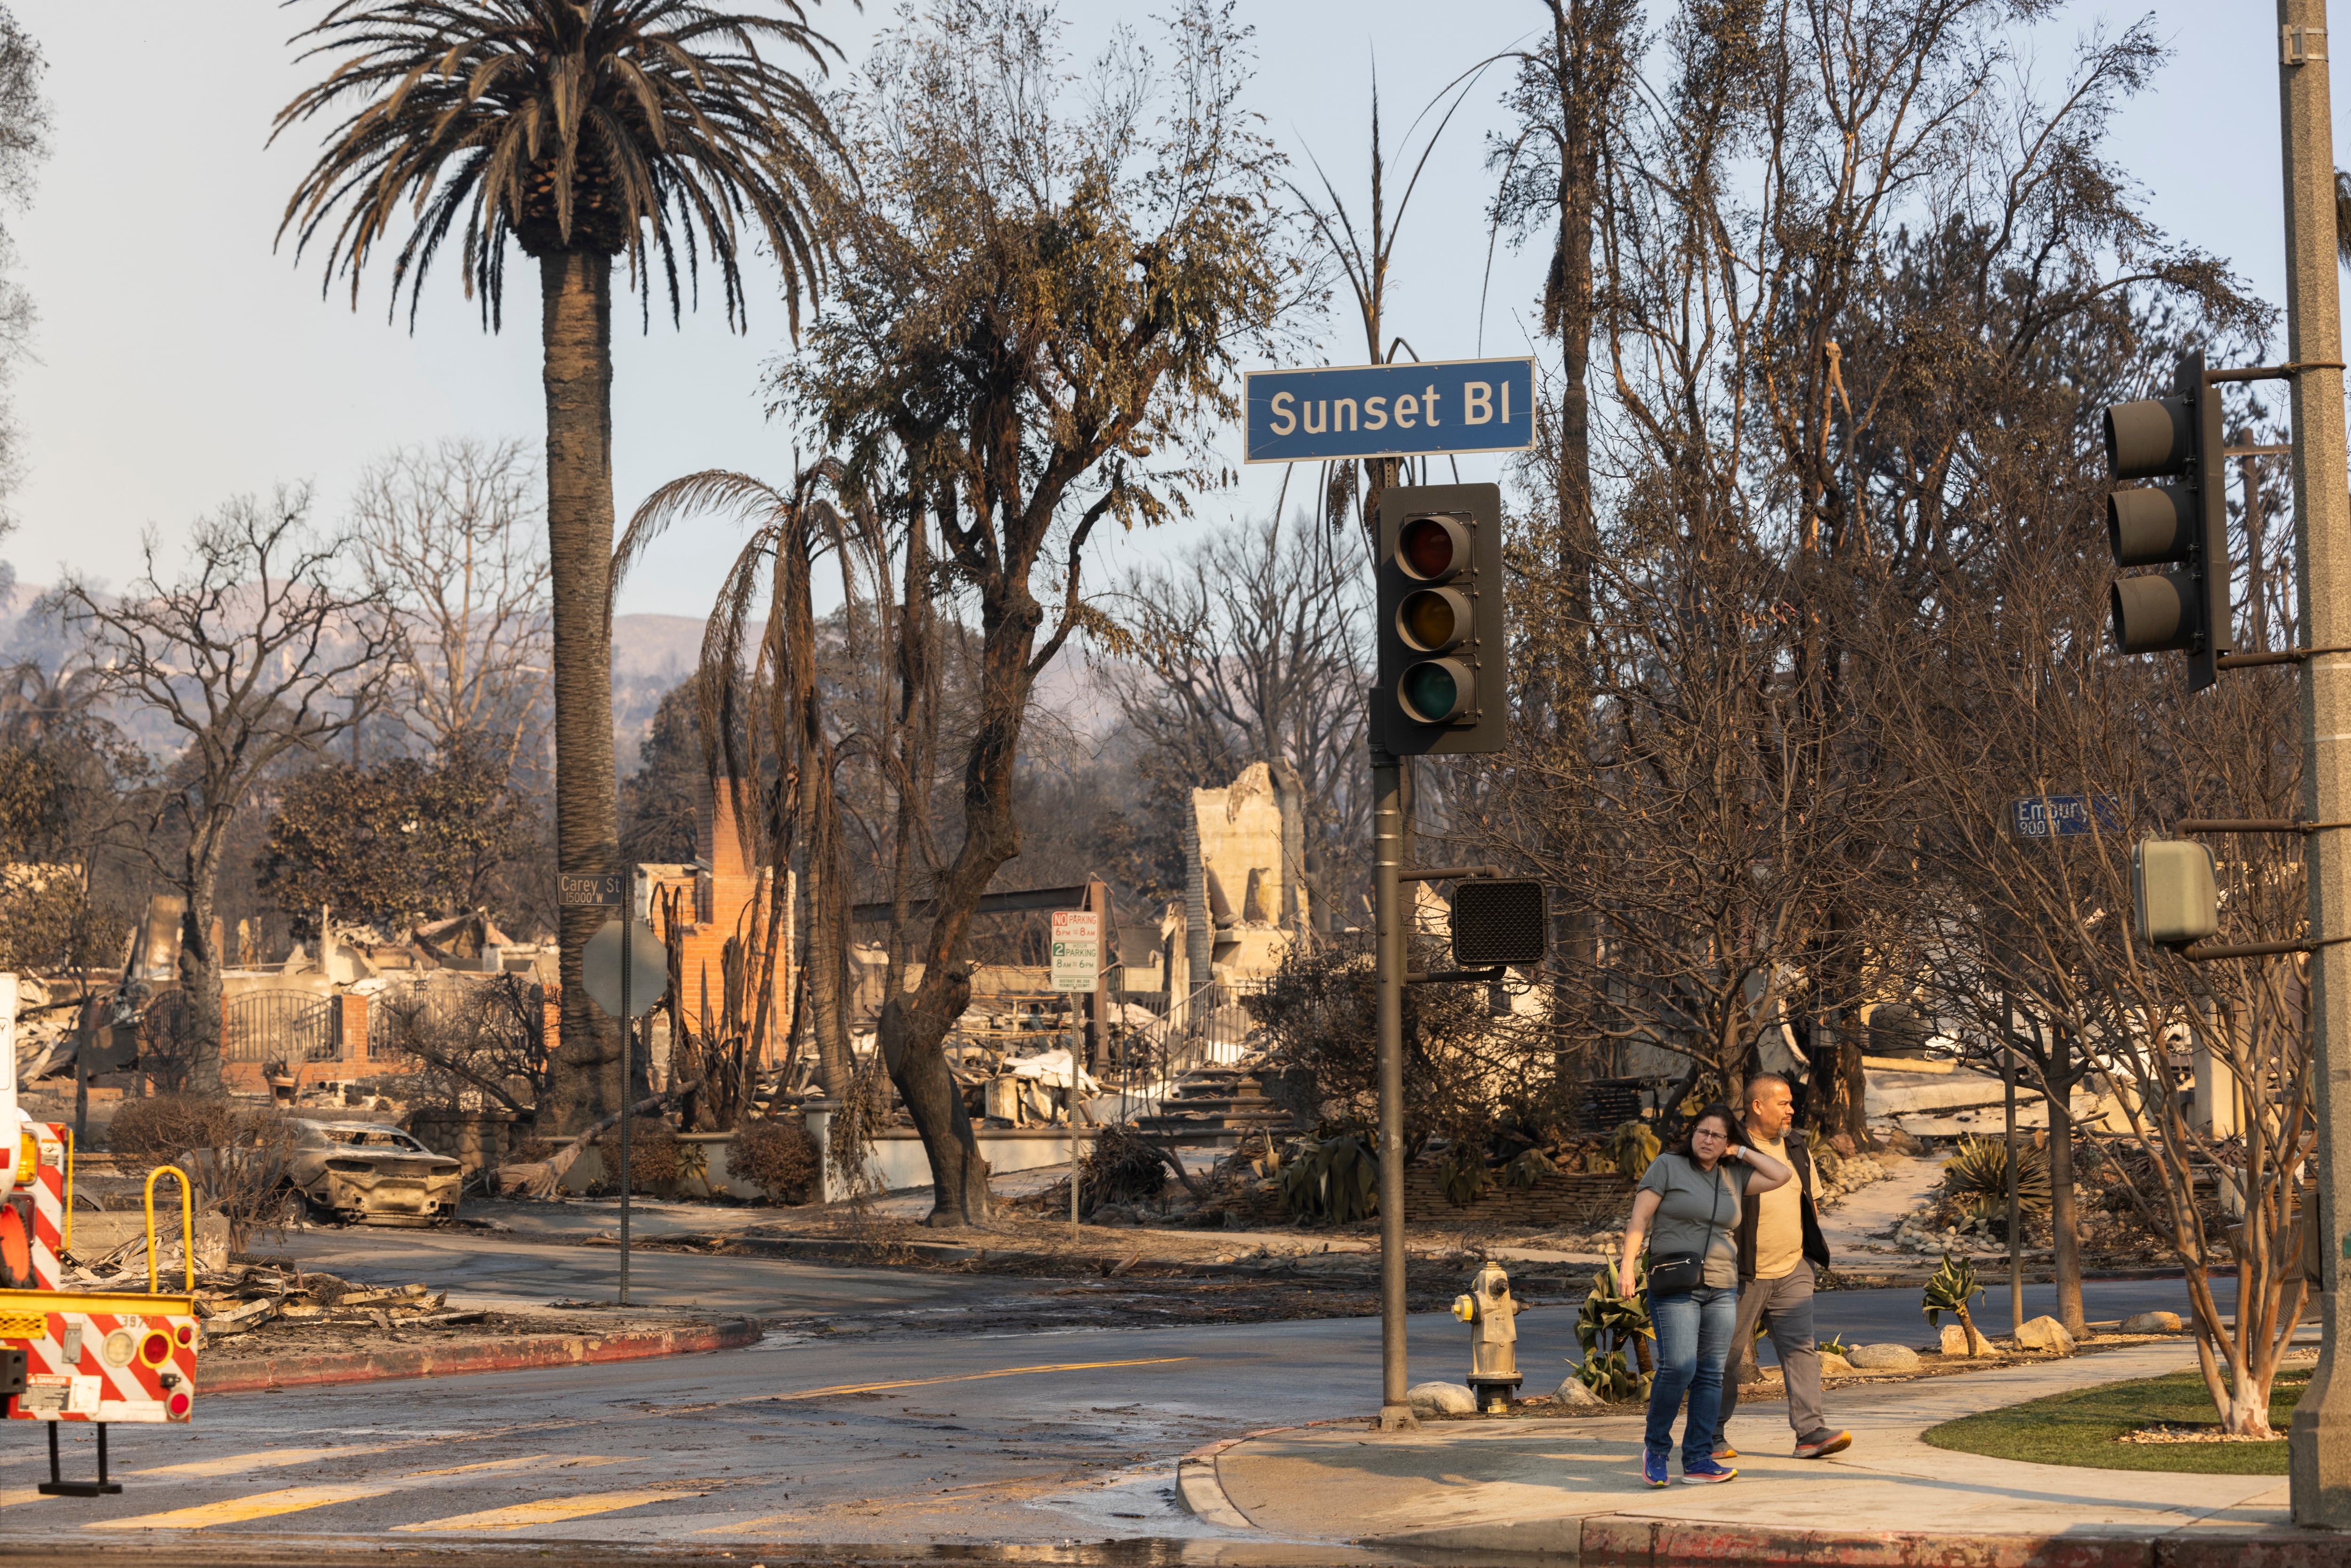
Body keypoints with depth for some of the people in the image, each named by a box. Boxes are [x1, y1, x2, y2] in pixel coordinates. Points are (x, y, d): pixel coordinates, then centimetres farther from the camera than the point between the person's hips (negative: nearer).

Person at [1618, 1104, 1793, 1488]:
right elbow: (1639, 1219, -3)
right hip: (1674, 1287, -5)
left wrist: (1741, 1152, 8)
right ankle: (1656, 1447, -1)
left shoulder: (1733, 1176, 14)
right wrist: (1628, 1261, -15)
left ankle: (1698, 1461, 2)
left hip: (1721, 1288, 5)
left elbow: (1781, 1176, 9)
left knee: (1711, 1374, 0)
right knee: (1678, 1367, -19)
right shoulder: (1667, 1167, 1)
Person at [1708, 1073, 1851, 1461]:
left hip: (1792, 1272, 5)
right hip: (1743, 1275, -5)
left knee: (1801, 1348, -6)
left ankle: (1810, 1431, -10)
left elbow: (1809, 1203, 24)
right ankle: (1711, 1436, 14)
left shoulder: (1796, 1148, 13)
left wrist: (1811, 1248, 17)